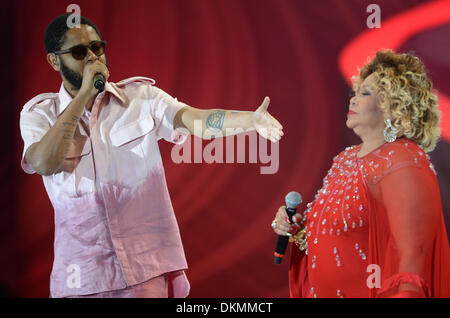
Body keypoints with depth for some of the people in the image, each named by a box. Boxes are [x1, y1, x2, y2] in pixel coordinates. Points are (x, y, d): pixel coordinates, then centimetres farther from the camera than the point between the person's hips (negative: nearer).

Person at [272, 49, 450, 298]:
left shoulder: (403, 163, -18)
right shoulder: (348, 158, 8)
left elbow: (413, 254, -26)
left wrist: (406, 291, -38)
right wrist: (296, 227, 3)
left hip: (366, 292, -8)